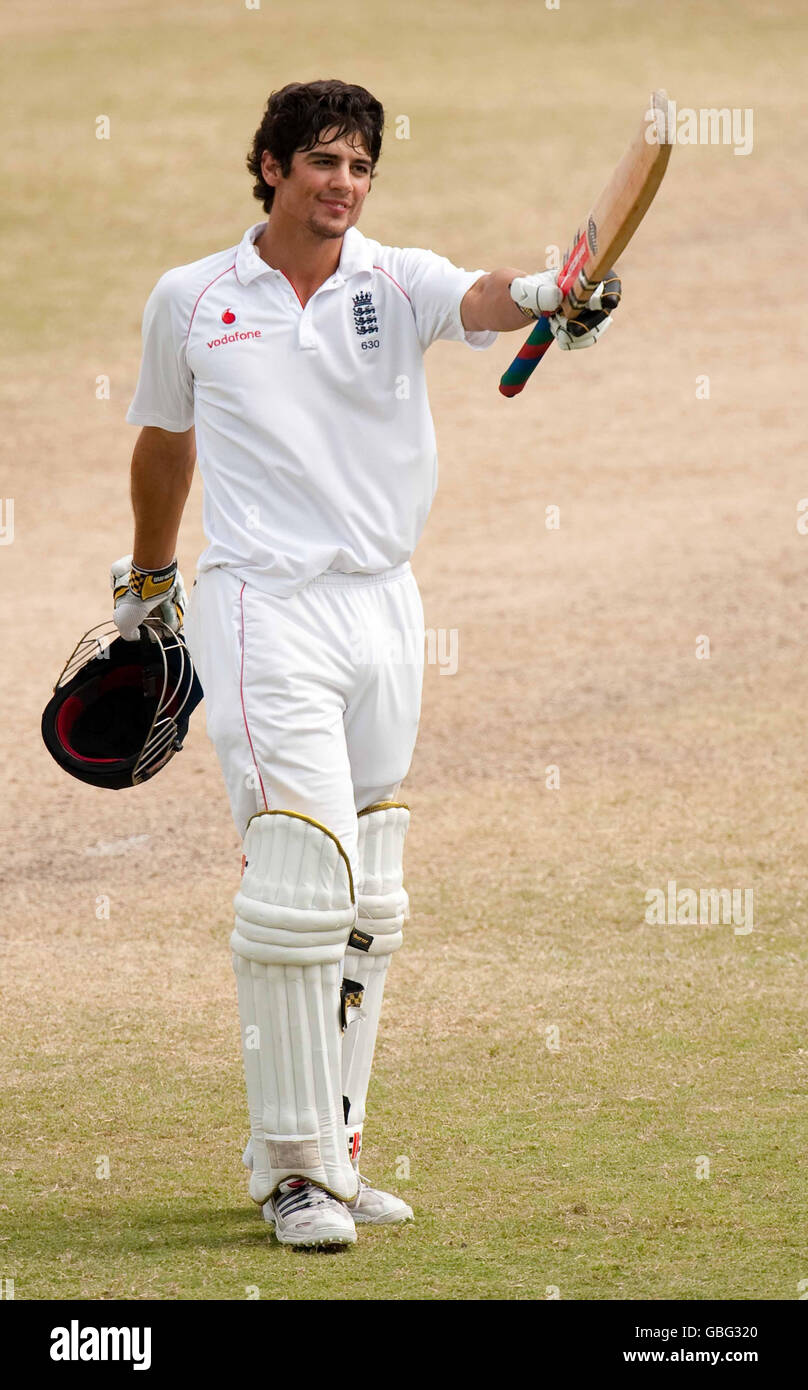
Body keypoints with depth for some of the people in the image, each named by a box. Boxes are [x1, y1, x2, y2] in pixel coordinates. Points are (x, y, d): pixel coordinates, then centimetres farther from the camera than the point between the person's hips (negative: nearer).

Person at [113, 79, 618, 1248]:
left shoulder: (398, 283, 2)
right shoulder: (188, 303, 3)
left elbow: (480, 300, -20)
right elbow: (165, 439, 20)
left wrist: (549, 296, -43)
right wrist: (147, 577, 29)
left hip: (383, 608, 3)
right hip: (263, 607, -3)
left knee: (368, 905, 8)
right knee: (302, 880, -14)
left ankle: (327, 1151, 19)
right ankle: (295, 1168, -9)